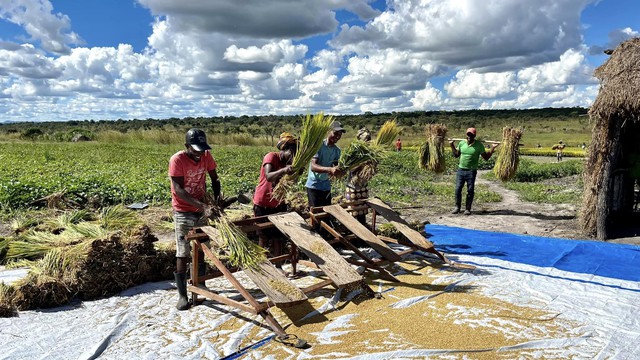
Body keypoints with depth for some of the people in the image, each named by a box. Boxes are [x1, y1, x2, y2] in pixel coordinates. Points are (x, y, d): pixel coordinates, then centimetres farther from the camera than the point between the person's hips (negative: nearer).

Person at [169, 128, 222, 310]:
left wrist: (216, 194, -16)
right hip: (183, 212, -5)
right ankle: (182, 294, 4)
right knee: (183, 254, -3)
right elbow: (178, 190, -24)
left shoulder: (206, 156, -5)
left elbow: (214, 179, 5)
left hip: (201, 210, 5)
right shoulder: (177, 160, -19)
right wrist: (201, 205, -33)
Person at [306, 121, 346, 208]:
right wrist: (330, 169, -40)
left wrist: (339, 170, -21)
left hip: (326, 186, 6)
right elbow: (313, 166, -25)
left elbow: (335, 167, 4)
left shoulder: (337, 150, 5)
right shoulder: (318, 145, -14)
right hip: (314, 186, -6)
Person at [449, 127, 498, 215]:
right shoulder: (461, 143, 5)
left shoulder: (479, 145, -4)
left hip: (471, 171, -3)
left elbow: (486, 157, -1)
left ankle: (468, 209, 14)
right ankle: (457, 207, 17)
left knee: (470, 191, 3)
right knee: (458, 189, 2)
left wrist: (492, 148, -10)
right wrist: (452, 145, 10)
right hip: (461, 170, 3)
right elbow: (456, 155, 17)